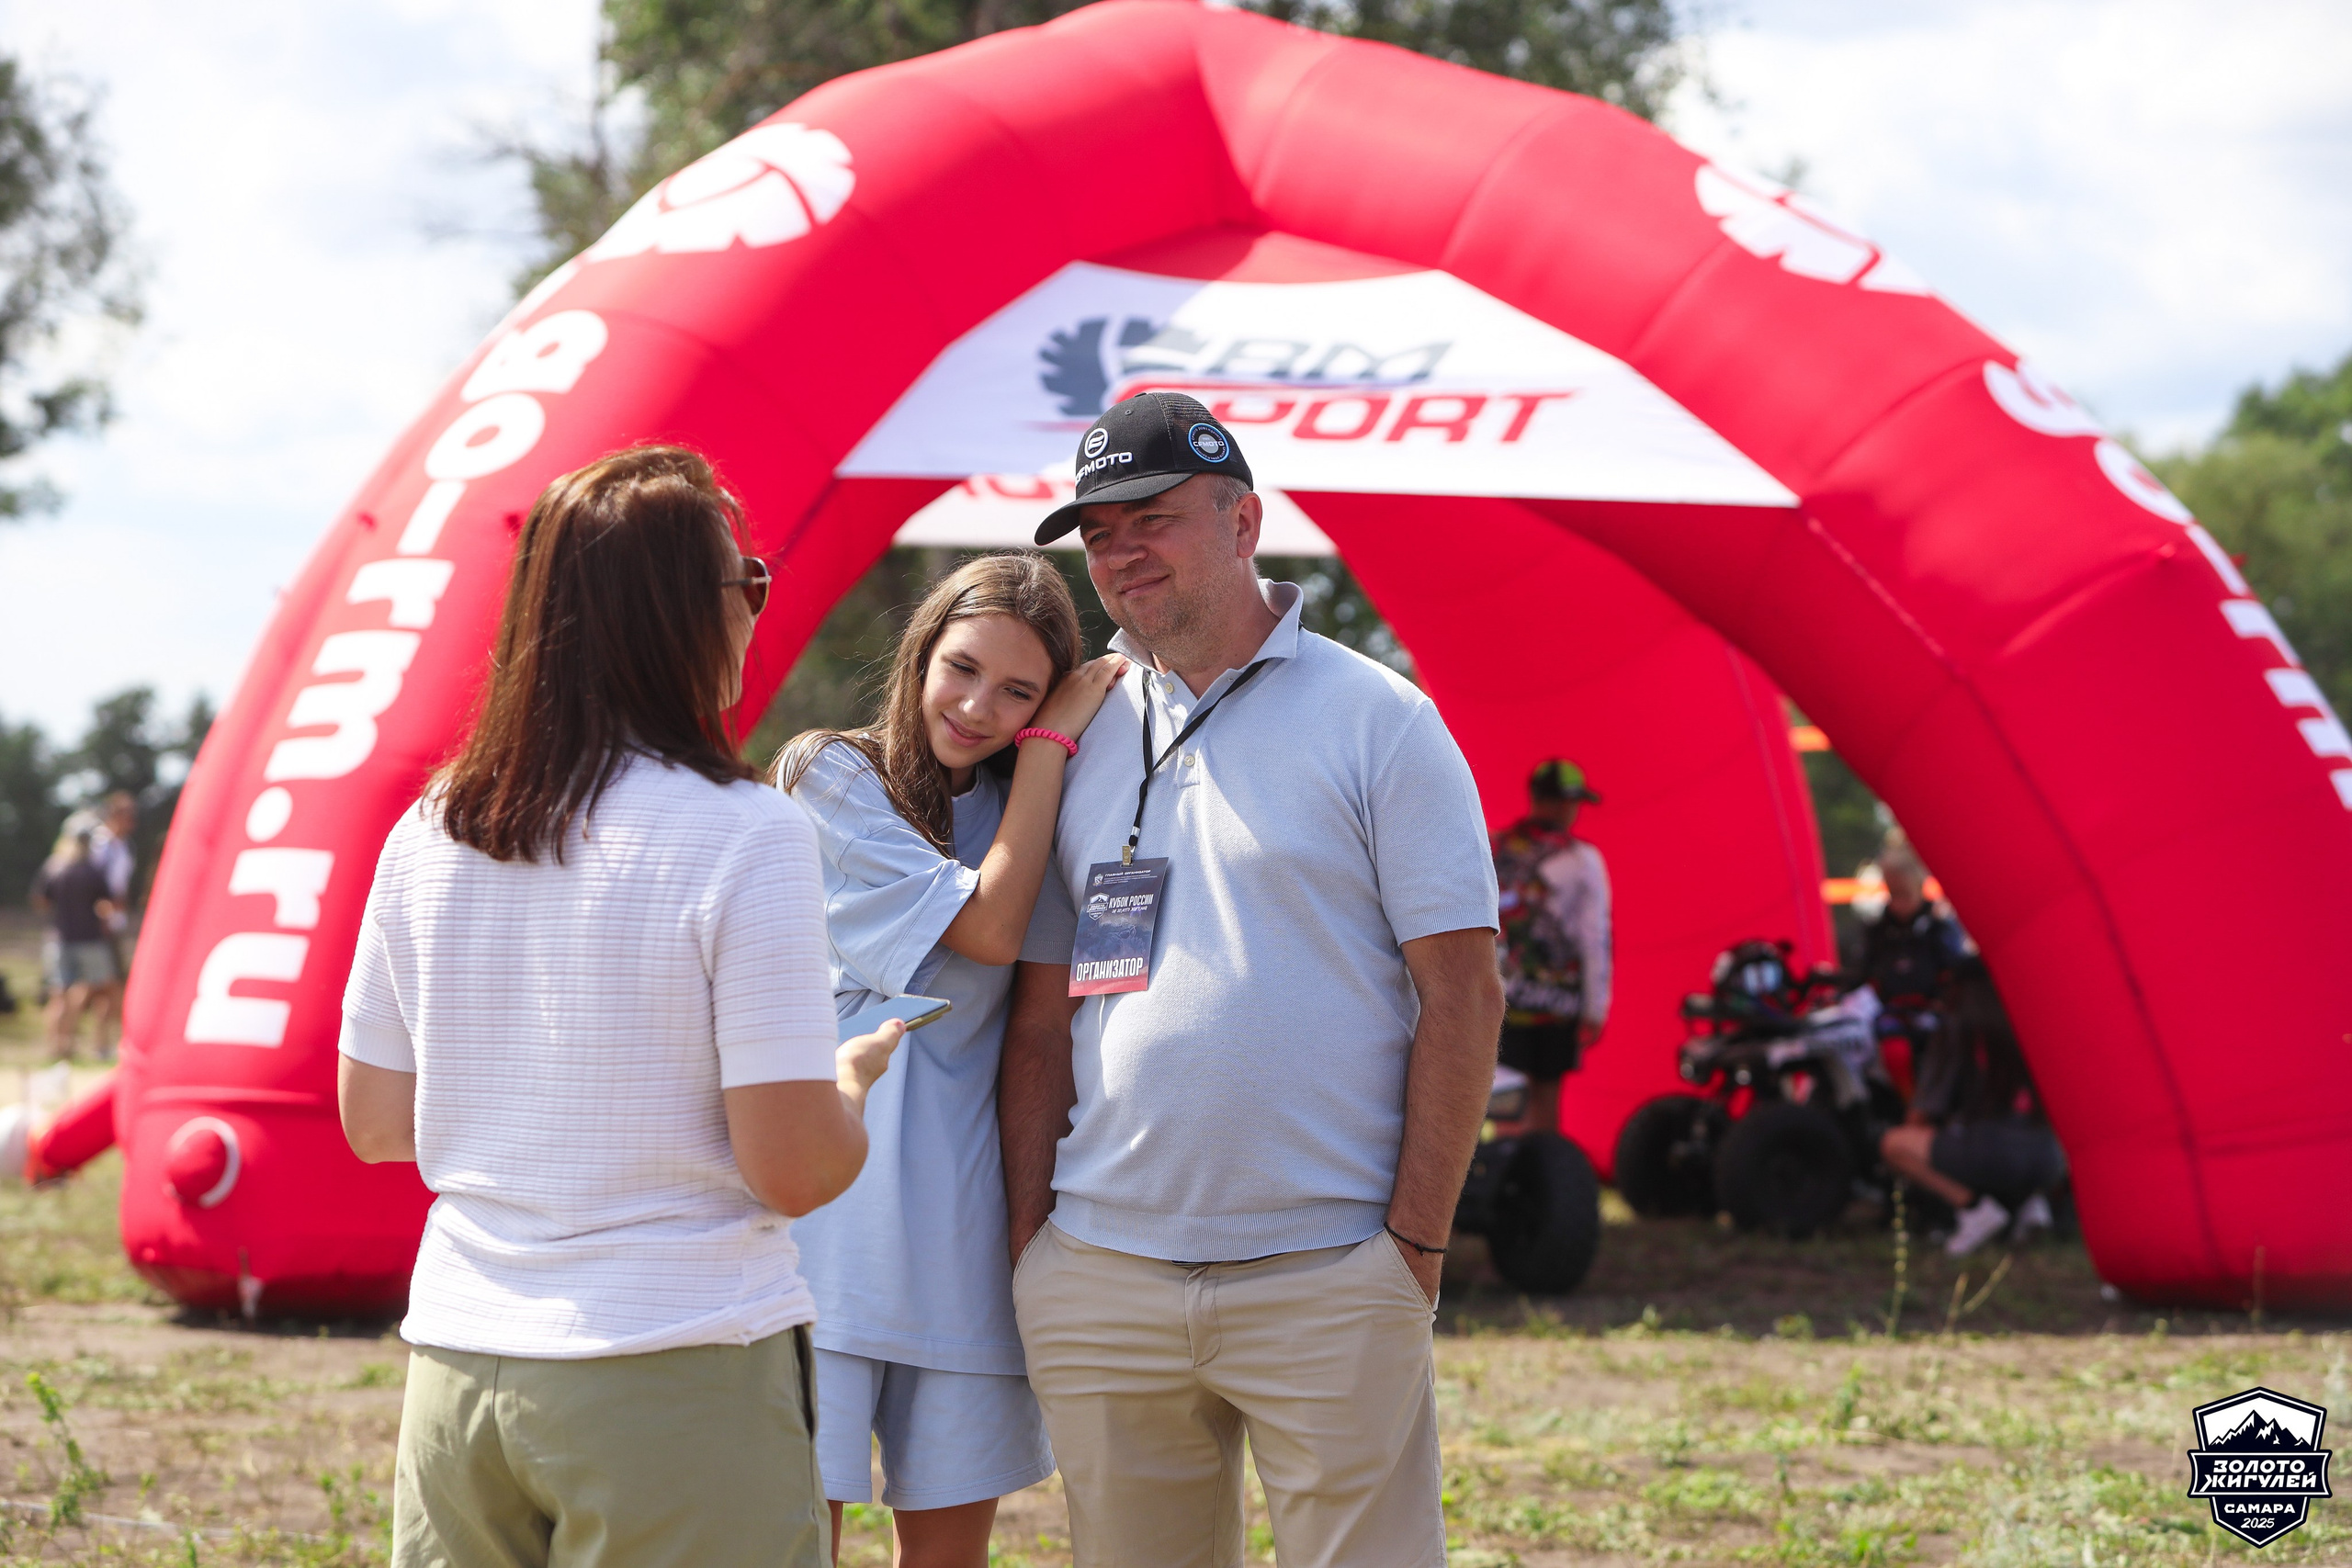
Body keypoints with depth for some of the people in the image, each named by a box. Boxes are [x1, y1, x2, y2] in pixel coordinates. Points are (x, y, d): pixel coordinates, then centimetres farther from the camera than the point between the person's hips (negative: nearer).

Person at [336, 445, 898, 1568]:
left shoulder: (431, 834, 5)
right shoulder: (743, 836, -11)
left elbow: (374, 1122, 13)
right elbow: (795, 1170, -12)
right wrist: (850, 1084, 8)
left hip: (457, 1371, 5)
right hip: (676, 1376, -5)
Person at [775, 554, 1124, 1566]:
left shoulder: (1015, 809, 16)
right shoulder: (832, 775, 0)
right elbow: (990, 927, -10)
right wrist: (1054, 744, -4)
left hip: (955, 1212, 5)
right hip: (832, 1208, -5)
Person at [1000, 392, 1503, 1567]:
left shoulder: (1376, 721, -1)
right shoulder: (1081, 741, 12)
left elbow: (1462, 994, -4)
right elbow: (1041, 1018, 15)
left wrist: (1416, 1239, -9)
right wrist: (1028, 1243, 6)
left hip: (1327, 1282, -4)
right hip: (1101, 1281, 4)